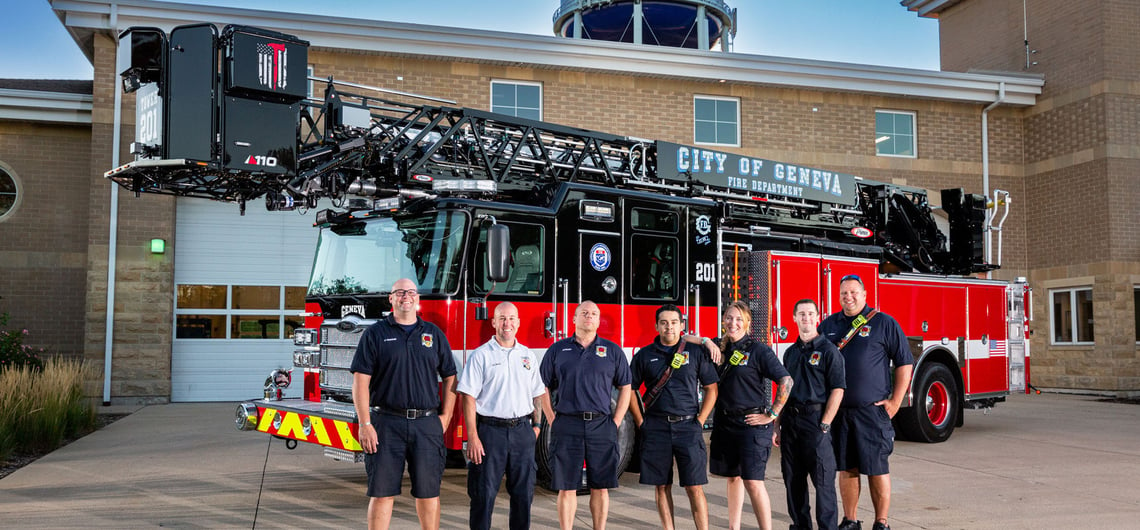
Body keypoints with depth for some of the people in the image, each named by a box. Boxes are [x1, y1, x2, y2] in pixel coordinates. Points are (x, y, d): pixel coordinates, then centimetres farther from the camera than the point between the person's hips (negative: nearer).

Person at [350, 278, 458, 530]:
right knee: (382, 492, 1)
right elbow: (360, 381, -3)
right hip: (386, 424, -2)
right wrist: (365, 424, -10)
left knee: (428, 492, 6)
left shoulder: (434, 334, 11)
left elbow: (450, 377, 13)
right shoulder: (375, 334, 3)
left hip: (427, 425, 2)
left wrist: (445, 417, 3)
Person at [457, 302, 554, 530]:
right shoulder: (480, 355, -3)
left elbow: (537, 394, 18)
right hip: (491, 431, -4)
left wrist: (536, 424, 8)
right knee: (484, 494, 0)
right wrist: (473, 437, -14)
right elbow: (468, 397, -8)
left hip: (522, 433, 4)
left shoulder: (528, 356, 12)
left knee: (523, 492, 9)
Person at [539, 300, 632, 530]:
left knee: (600, 487, 5)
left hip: (601, 427, 1)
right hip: (567, 428, -1)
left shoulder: (613, 351, 8)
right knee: (567, 488, 3)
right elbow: (543, 387, 8)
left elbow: (625, 388, 10)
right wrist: (552, 420, 0)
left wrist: (615, 423, 3)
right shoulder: (557, 350, 7)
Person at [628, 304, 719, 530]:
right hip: (656, 429, 1)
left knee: (694, 487, -2)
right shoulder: (644, 355, 5)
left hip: (688, 426, -1)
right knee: (662, 487, 7)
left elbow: (711, 388, 6)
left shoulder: (696, 352, 3)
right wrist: (640, 422, 3)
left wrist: (700, 421, -1)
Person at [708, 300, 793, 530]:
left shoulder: (758, 350, -8)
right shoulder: (720, 348, 8)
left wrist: (771, 415, -11)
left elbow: (786, 381, -12)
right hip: (725, 423, 6)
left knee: (753, 481, -10)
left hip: (752, 423, -6)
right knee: (732, 478, 14)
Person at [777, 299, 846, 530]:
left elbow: (837, 390, -10)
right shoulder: (791, 352, 15)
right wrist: (779, 427, 13)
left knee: (823, 479, -2)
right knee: (793, 478, 10)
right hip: (791, 422, 6)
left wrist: (824, 425, -15)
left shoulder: (828, 350, -4)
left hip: (815, 419, -6)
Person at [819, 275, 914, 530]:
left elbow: (905, 363, -1)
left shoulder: (883, 323, -1)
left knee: (877, 468, 1)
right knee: (846, 468, 10)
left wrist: (896, 401, -6)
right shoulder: (828, 325, 11)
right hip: (838, 411, 4)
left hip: (872, 411, -4)